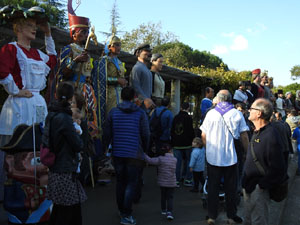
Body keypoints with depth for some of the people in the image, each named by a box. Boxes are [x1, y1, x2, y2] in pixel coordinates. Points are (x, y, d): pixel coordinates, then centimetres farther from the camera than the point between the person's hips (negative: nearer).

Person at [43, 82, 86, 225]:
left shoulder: (51, 115, 6)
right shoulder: (64, 118, -19)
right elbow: (79, 146, -16)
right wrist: (77, 135, 5)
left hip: (56, 169, 9)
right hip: (65, 170, -9)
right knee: (68, 210, 2)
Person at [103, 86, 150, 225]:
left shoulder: (113, 112, 1)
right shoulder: (140, 113, -4)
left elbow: (107, 134, 2)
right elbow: (146, 135, -3)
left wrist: (105, 148, 15)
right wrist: (144, 149, 12)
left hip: (117, 154, 3)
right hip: (135, 154, -3)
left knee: (120, 182, 17)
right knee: (131, 184, 3)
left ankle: (121, 210, 31)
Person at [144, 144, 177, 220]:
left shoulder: (160, 159, -14)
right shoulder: (174, 160, -6)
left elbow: (150, 160, -23)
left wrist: (144, 154, -14)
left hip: (162, 182, 1)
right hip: (171, 182, 0)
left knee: (163, 196, 19)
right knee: (170, 197, 4)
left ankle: (163, 210, 32)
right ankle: (169, 212, -12)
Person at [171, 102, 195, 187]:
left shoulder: (175, 118, 7)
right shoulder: (188, 118, -9)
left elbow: (172, 131, 12)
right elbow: (191, 131, -11)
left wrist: (172, 142, 18)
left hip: (176, 144, 4)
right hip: (187, 143, -4)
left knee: (178, 161, 6)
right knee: (188, 160, 9)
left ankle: (177, 180, 6)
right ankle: (187, 179, 9)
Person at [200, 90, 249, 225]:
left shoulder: (211, 113, -2)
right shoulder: (237, 114, -3)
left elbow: (203, 135, 1)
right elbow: (244, 136, -3)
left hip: (213, 157, 1)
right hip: (231, 157, 0)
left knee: (213, 187, 10)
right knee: (231, 188, 12)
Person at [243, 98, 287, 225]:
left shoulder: (270, 136, -24)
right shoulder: (257, 133, 8)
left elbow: (277, 169, -25)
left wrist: (261, 185, -19)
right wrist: (246, 184, 15)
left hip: (259, 190, -9)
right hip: (249, 186, 9)